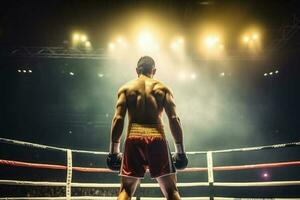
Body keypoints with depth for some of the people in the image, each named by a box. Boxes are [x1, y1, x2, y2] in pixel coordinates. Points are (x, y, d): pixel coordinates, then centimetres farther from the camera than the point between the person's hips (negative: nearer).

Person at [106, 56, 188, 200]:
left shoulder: (126, 88, 12)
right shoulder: (162, 88, 12)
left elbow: (118, 118, 0)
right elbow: (174, 119, 1)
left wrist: (113, 150, 3)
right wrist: (180, 150, 4)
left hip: (134, 139, 0)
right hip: (157, 138, 0)